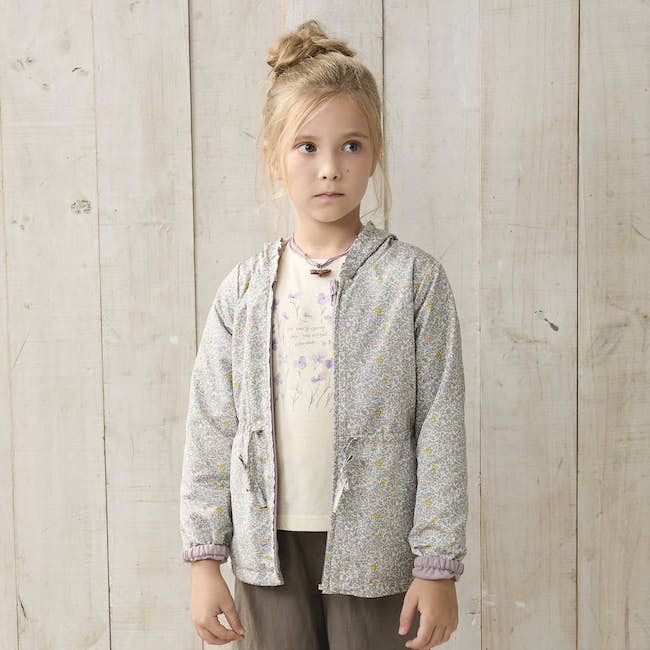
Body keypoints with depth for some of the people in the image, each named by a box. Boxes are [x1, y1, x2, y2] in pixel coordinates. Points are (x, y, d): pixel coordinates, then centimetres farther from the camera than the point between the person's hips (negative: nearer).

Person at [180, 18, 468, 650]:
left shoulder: (413, 278, -6)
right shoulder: (244, 289, 0)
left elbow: (441, 427, -6)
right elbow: (210, 428, 3)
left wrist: (439, 565, -6)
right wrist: (204, 558, 3)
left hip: (374, 545, -2)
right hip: (268, 545, 2)